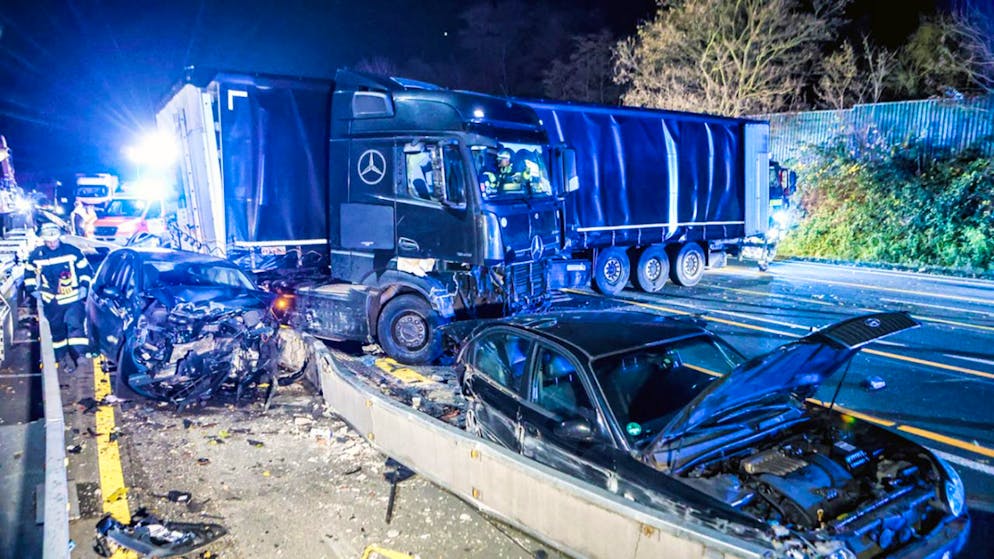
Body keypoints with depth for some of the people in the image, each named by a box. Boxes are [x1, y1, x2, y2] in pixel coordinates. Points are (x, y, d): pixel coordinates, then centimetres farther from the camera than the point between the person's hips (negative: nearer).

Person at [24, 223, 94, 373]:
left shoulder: (72, 251, -7)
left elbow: (86, 269, 3)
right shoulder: (36, 255, -1)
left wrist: (84, 286, -6)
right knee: (56, 330, 12)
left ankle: (80, 355, -11)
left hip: (73, 299, -2)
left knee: (75, 326, -14)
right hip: (51, 302, 3)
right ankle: (61, 356, 27)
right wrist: (33, 289, 6)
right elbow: (29, 273, 15)